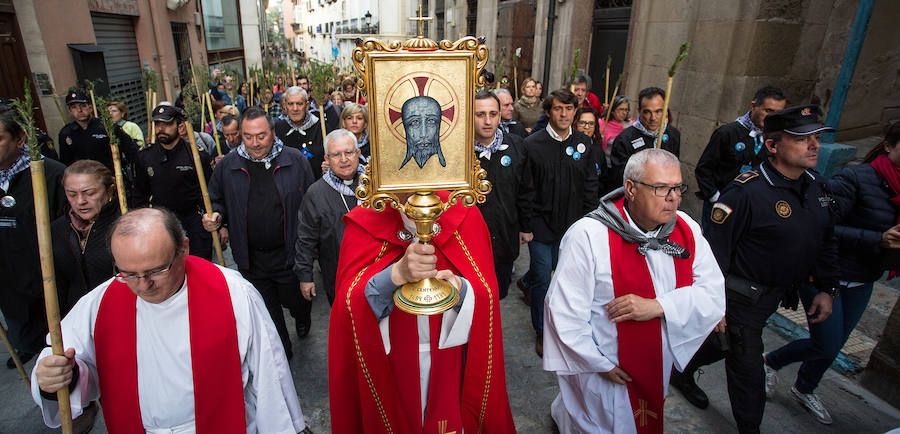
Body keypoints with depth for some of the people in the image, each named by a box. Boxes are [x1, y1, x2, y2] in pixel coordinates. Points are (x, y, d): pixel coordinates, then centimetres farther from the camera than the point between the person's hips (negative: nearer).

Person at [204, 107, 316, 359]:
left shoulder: (295, 161, -7)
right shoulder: (227, 165, -2)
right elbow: (217, 201, 12)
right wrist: (216, 218, -11)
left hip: (288, 254, -2)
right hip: (250, 258, 2)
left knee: (295, 301, 13)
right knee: (266, 312, 16)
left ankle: (302, 318, 51)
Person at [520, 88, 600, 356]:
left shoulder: (583, 144, 2)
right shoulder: (532, 144, -10)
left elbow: (591, 184, 8)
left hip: (570, 222, 4)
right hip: (540, 220, -4)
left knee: (551, 266, 21)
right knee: (543, 278, -1)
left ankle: (526, 282, 55)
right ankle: (541, 331, 18)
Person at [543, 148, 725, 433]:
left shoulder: (686, 230, -6)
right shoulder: (588, 236, -24)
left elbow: (714, 293, -8)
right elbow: (565, 312, -22)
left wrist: (658, 306, -24)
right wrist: (600, 364, -15)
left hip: (661, 368, 6)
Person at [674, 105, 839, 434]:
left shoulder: (817, 186, 2)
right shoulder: (747, 191, -25)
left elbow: (826, 242, 14)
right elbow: (715, 251, -23)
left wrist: (827, 289, 11)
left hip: (776, 295, 8)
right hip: (742, 296, -8)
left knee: (724, 341, 24)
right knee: (747, 367, 7)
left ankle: (683, 373, 49)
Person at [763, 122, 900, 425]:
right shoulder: (856, 178, -19)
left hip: (862, 282, 7)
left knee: (835, 344, 19)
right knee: (827, 345, -2)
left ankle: (804, 389, 42)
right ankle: (771, 362, 25)